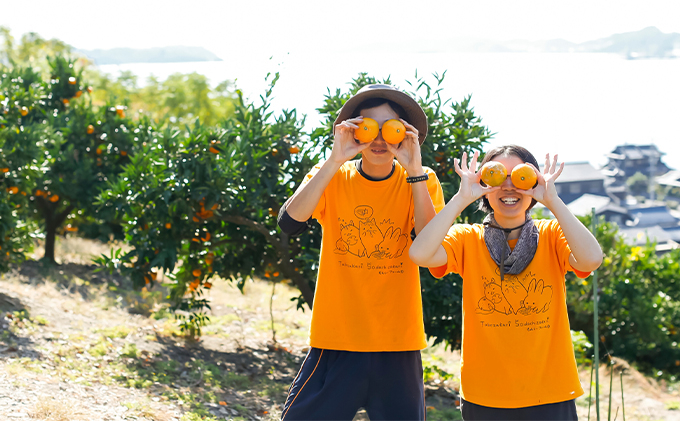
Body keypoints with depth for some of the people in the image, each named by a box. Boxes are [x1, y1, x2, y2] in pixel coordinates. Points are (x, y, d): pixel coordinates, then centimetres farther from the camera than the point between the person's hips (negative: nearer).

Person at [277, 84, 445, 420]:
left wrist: (414, 170, -20)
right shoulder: (331, 177, 1)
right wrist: (335, 160, -22)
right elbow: (290, 222, -17)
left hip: (398, 344, 1)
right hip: (336, 341, 0)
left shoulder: (420, 182, 1)